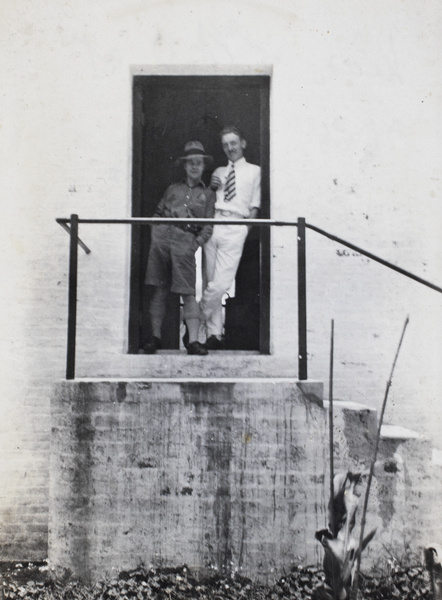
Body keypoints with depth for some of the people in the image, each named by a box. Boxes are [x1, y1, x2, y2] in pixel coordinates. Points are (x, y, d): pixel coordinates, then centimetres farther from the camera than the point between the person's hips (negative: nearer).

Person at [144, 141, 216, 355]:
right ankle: (155, 336, 9)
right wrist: (156, 235, 5)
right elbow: (157, 213, 21)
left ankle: (193, 340, -9)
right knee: (159, 290, 1)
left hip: (185, 242, -2)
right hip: (161, 239, 2)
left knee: (188, 293, -8)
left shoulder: (207, 194, 18)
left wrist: (196, 243, -4)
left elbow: (209, 225, 10)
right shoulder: (173, 189, 22)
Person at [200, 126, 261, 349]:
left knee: (221, 283, -15)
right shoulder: (218, 172, 26)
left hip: (235, 227, -4)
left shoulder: (254, 171, 15)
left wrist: (247, 228, -2)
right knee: (211, 282, 1)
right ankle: (214, 334, 7)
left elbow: (254, 206, 10)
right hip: (212, 223, 4)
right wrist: (210, 187, 7)